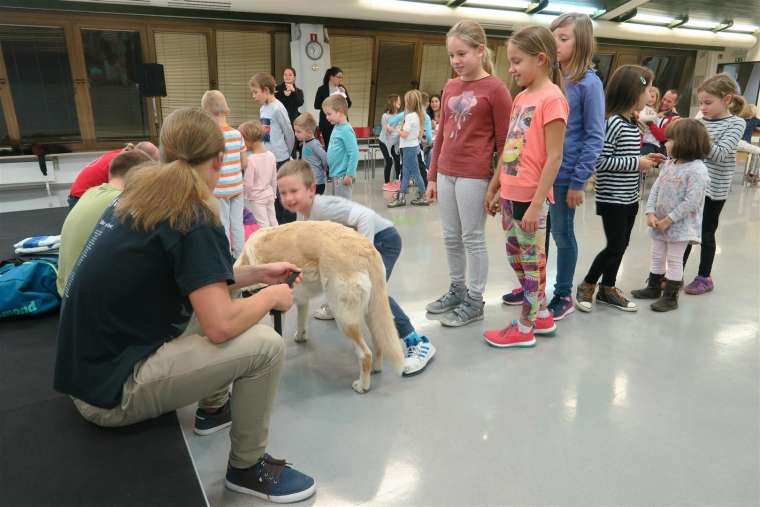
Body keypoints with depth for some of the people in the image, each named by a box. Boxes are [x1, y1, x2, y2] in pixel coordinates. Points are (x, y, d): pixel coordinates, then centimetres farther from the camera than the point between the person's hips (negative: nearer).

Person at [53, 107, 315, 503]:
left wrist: (258, 273, 13)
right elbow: (219, 326, -26)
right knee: (265, 345, -15)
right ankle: (247, 468, 7)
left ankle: (214, 408, 30)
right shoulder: (192, 218, -22)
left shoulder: (140, 196, 4)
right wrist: (272, 296, -8)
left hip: (95, 361, 9)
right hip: (111, 388, -9)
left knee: (225, 305, 17)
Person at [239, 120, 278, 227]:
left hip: (256, 198, -6)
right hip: (269, 195, 6)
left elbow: (248, 184, -18)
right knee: (273, 221, 16)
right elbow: (274, 179, 6)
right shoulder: (271, 155, -3)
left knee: (263, 225, 2)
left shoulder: (250, 159, -21)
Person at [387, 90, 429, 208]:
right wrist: (402, 130, 5)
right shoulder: (418, 115, 8)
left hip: (409, 147, -9)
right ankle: (401, 197, 17)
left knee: (415, 172, 0)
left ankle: (423, 197, 9)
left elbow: (404, 134, -21)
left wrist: (398, 131, -3)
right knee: (406, 173, 12)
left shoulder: (410, 116, -19)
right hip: (413, 145, 9)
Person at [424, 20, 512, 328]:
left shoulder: (495, 89, -7)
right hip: (446, 174, 7)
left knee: (473, 238, 2)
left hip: (475, 176, -6)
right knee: (451, 238, 13)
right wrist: (432, 176, 14)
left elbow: (504, 141, -6)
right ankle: (457, 290, 28)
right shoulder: (450, 88, 12)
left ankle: (474, 301, 15)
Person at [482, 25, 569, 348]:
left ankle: (525, 328, 19)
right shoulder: (521, 97, 13)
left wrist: (536, 204, -19)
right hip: (510, 194, 9)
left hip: (530, 197, -9)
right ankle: (542, 315, 33)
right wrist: (494, 188, 17)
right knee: (516, 257, 17)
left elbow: (554, 157, -16)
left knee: (531, 260, 5)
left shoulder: (552, 98, -12)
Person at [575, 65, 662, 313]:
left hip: (630, 197, 9)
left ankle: (607, 288, 27)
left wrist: (644, 159, 6)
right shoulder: (613, 123, -17)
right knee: (614, 246, -4)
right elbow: (600, 161, -23)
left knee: (622, 245, 14)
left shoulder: (633, 125, 11)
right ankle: (586, 286, 13)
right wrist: (637, 163, -19)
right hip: (612, 199, -9)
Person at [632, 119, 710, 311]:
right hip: (660, 223, 7)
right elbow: (655, 189, 4)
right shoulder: (668, 164, 5)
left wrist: (668, 220, -21)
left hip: (680, 225, -7)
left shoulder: (697, 170, -19)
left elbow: (691, 202, -23)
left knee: (674, 260, 3)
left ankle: (670, 297, 14)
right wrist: (651, 213, -7)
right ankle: (653, 287, 34)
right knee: (657, 256, 18)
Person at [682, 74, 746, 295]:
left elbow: (720, 154, -21)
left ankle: (704, 277, 20)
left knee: (706, 234, 6)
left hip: (714, 188, -4)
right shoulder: (701, 121, 5)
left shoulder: (736, 123, -8)